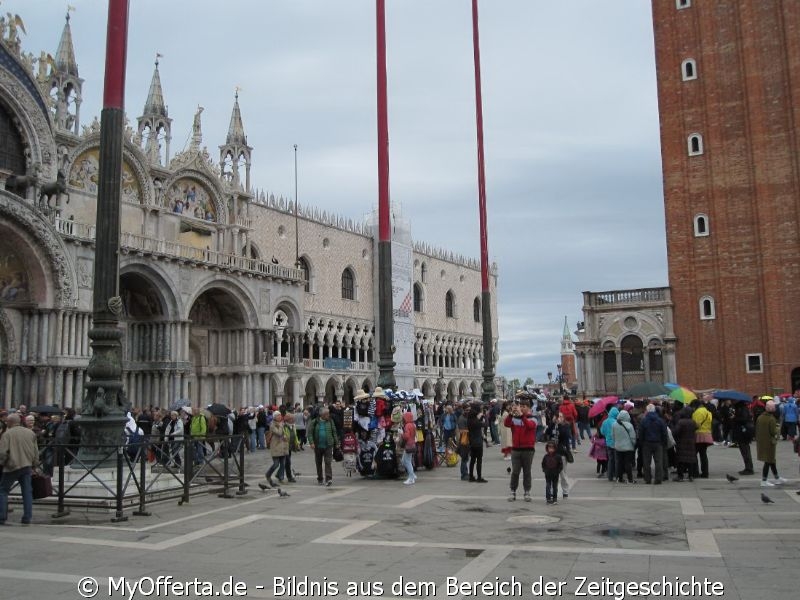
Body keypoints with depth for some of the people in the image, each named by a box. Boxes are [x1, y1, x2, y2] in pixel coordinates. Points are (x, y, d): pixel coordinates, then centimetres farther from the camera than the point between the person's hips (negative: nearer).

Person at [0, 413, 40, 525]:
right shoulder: (30, 433, 9)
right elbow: (36, 452, 12)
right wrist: (34, 465, 20)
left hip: (12, 466, -4)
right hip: (27, 466, 4)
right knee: (27, 492, 7)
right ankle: (27, 518, 6)